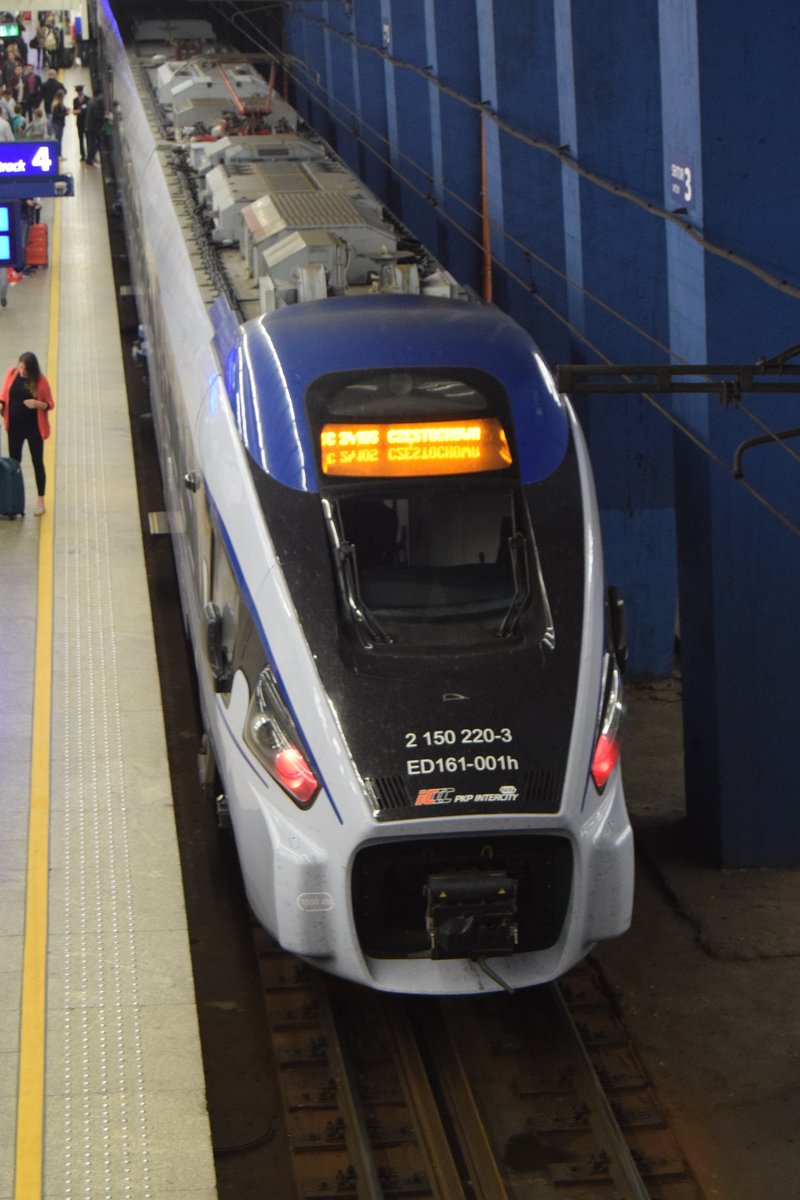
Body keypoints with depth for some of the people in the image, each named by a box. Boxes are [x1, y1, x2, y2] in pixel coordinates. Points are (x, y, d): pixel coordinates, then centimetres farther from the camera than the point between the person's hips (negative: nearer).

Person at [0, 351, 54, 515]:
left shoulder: (40, 380, -13)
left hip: (34, 427, -3)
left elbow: (50, 404, -6)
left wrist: (37, 404, -26)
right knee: (14, 462, 10)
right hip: (15, 426, 3)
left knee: (37, 462, 6)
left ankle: (41, 501, 13)